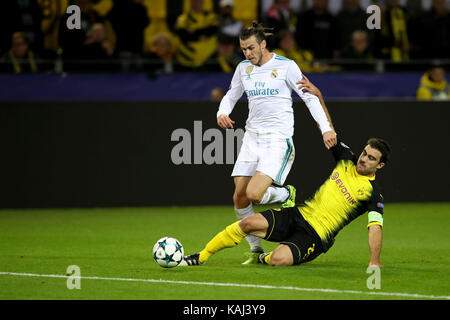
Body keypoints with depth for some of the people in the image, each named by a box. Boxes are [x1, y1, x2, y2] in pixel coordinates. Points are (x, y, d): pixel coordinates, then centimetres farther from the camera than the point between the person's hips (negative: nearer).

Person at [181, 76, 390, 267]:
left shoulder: (373, 193, -8)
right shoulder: (347, 161, 9)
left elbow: (375, 227, -15)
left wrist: (374, 263, -26)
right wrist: (317, 96, 4)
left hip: (316, 237, -6)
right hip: (298, 214, 6)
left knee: (279, 260, -32)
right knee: (249, 223, -16)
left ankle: (266, 259, 7)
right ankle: (200, 257, -3)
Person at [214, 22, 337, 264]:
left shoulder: (286, 66, -6)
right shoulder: (244, 68, 10)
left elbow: (310, 97, -4)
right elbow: (231, 96, 24)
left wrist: (326, 128, -14)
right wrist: (222, 113, 2)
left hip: (278, 139, -6)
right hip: (252, 137, 6)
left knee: (254, 194, -21)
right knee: (239, 197, -2)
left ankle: (285, 195, 12)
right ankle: (256, 250, 13)